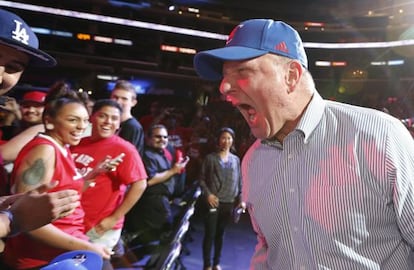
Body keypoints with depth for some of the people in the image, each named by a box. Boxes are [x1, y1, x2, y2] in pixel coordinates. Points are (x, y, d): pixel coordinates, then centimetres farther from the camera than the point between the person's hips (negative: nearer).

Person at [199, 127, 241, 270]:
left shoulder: (236, 160, 9)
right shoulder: (210, 158, -1)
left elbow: (239, 181, 11)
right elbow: (201, 178, -1)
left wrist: (240, 199, 3)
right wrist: (208, 194, -13)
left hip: (229, 203, 3)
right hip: (214, 202, -3)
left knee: (220, 234, 13)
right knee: (209, 234, -1)